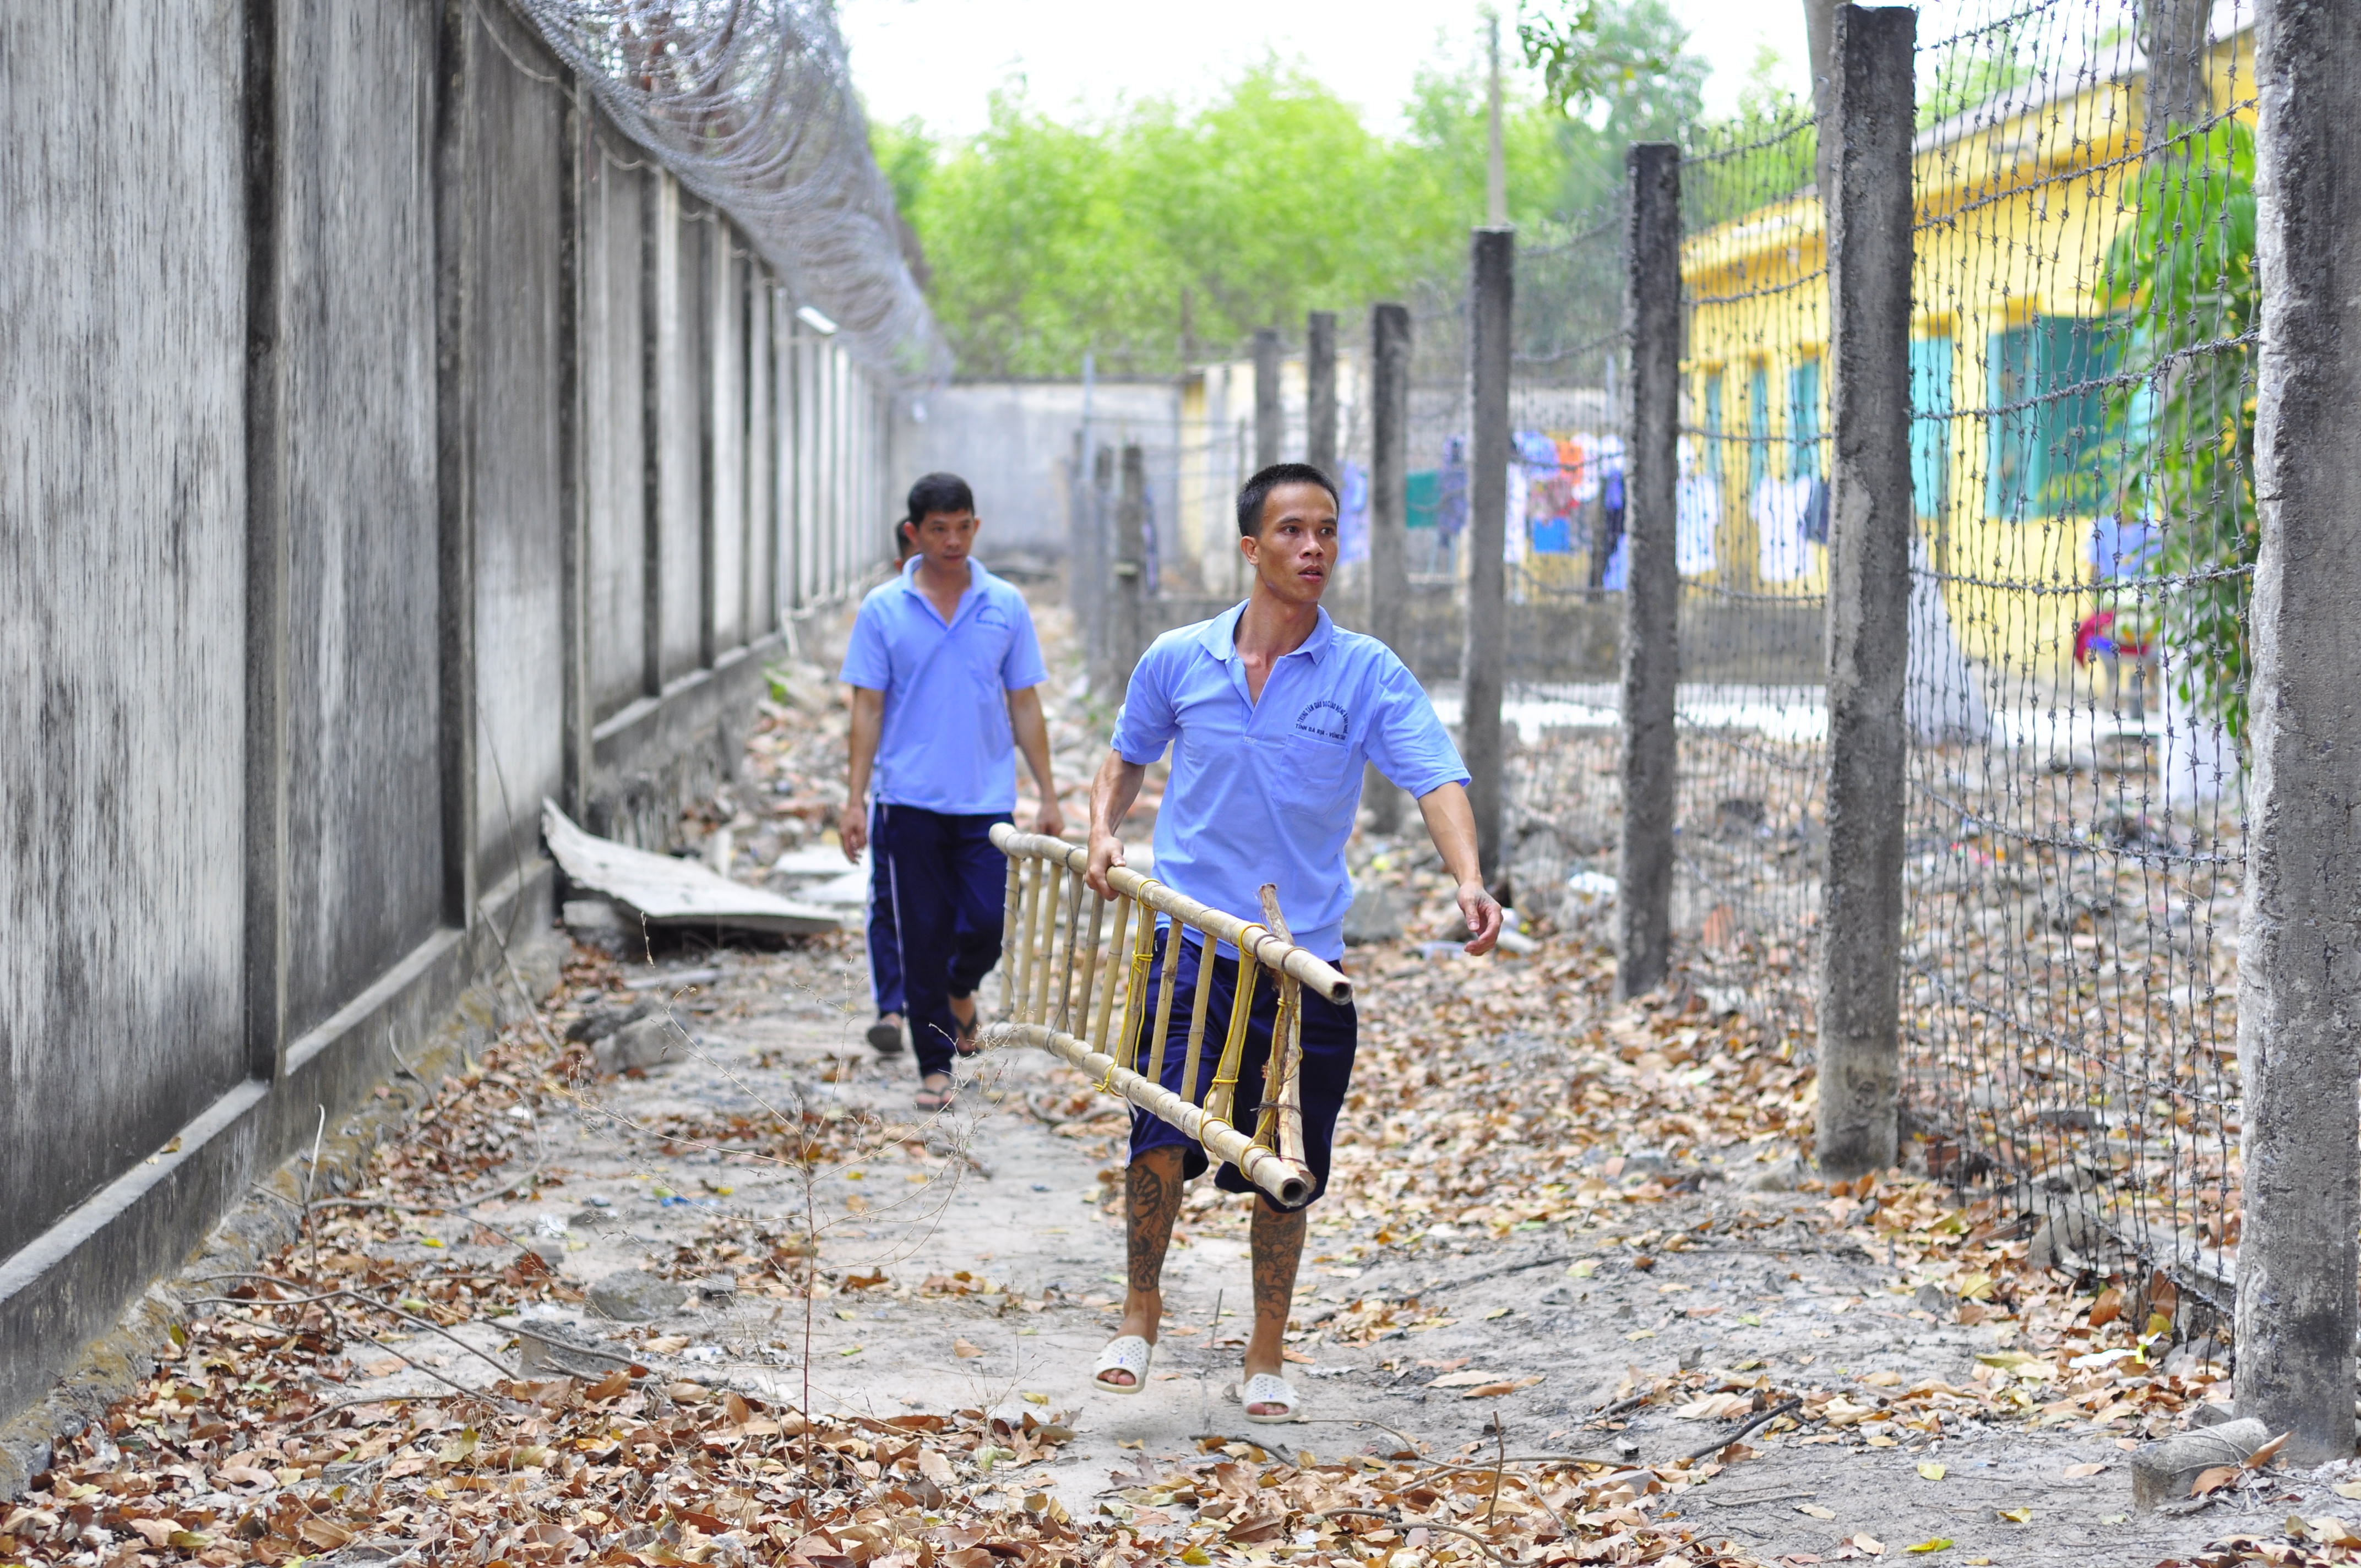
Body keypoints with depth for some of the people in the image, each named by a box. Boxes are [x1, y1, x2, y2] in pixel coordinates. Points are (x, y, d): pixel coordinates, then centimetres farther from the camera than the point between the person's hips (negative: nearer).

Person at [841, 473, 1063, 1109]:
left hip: (986, 800, 1)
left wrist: (1048, 796, 5)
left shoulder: (1006, 606, 4)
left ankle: (961, 990, 28)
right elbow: (868, 709, 2)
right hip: (910, 800, -1)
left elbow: (1025, 705, 8)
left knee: (984, 926, -6)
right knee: (922, 938, 2)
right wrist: (855, 799, -4)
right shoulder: (883, 611, 1)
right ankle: (935, 1065, 12)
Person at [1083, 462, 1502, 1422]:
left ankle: (1267, 1359, 24)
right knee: (1164, 1134, -14)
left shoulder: (1369, 675, -3)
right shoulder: (1178, 661, 3)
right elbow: (1126, 758, 21)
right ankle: (1141, 1308, 12)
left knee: (1284, 1168, 7)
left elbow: (1436, 778, -14)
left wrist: (1467, 881, -32)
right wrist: (1104, 830, 2)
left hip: (1305, 957, 0)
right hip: (1188, 941, 0)